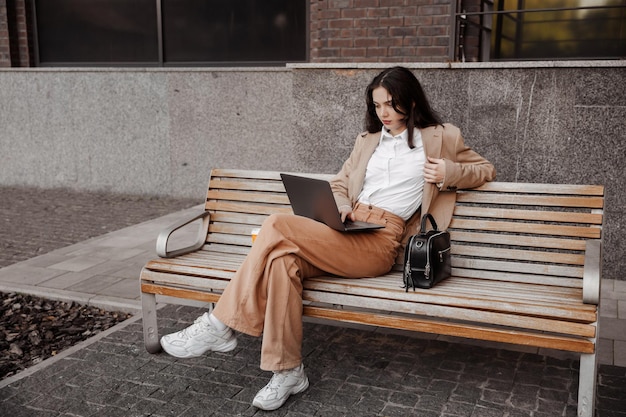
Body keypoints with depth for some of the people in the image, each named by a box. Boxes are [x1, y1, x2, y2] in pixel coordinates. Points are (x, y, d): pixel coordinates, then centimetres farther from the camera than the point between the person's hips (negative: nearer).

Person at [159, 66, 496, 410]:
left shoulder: (440, 138, 15)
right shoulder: (368, 141, 27)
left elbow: (485, 170, 20)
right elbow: (339, 184, 28)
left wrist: (449, 172, -1)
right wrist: (342, 208, 4)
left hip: (379, 242, -5)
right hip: (346, 231, 5)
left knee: (277, 226, -26)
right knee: (282, 258, -30)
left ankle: (220, 326, -18)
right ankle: (288, 371, -22)